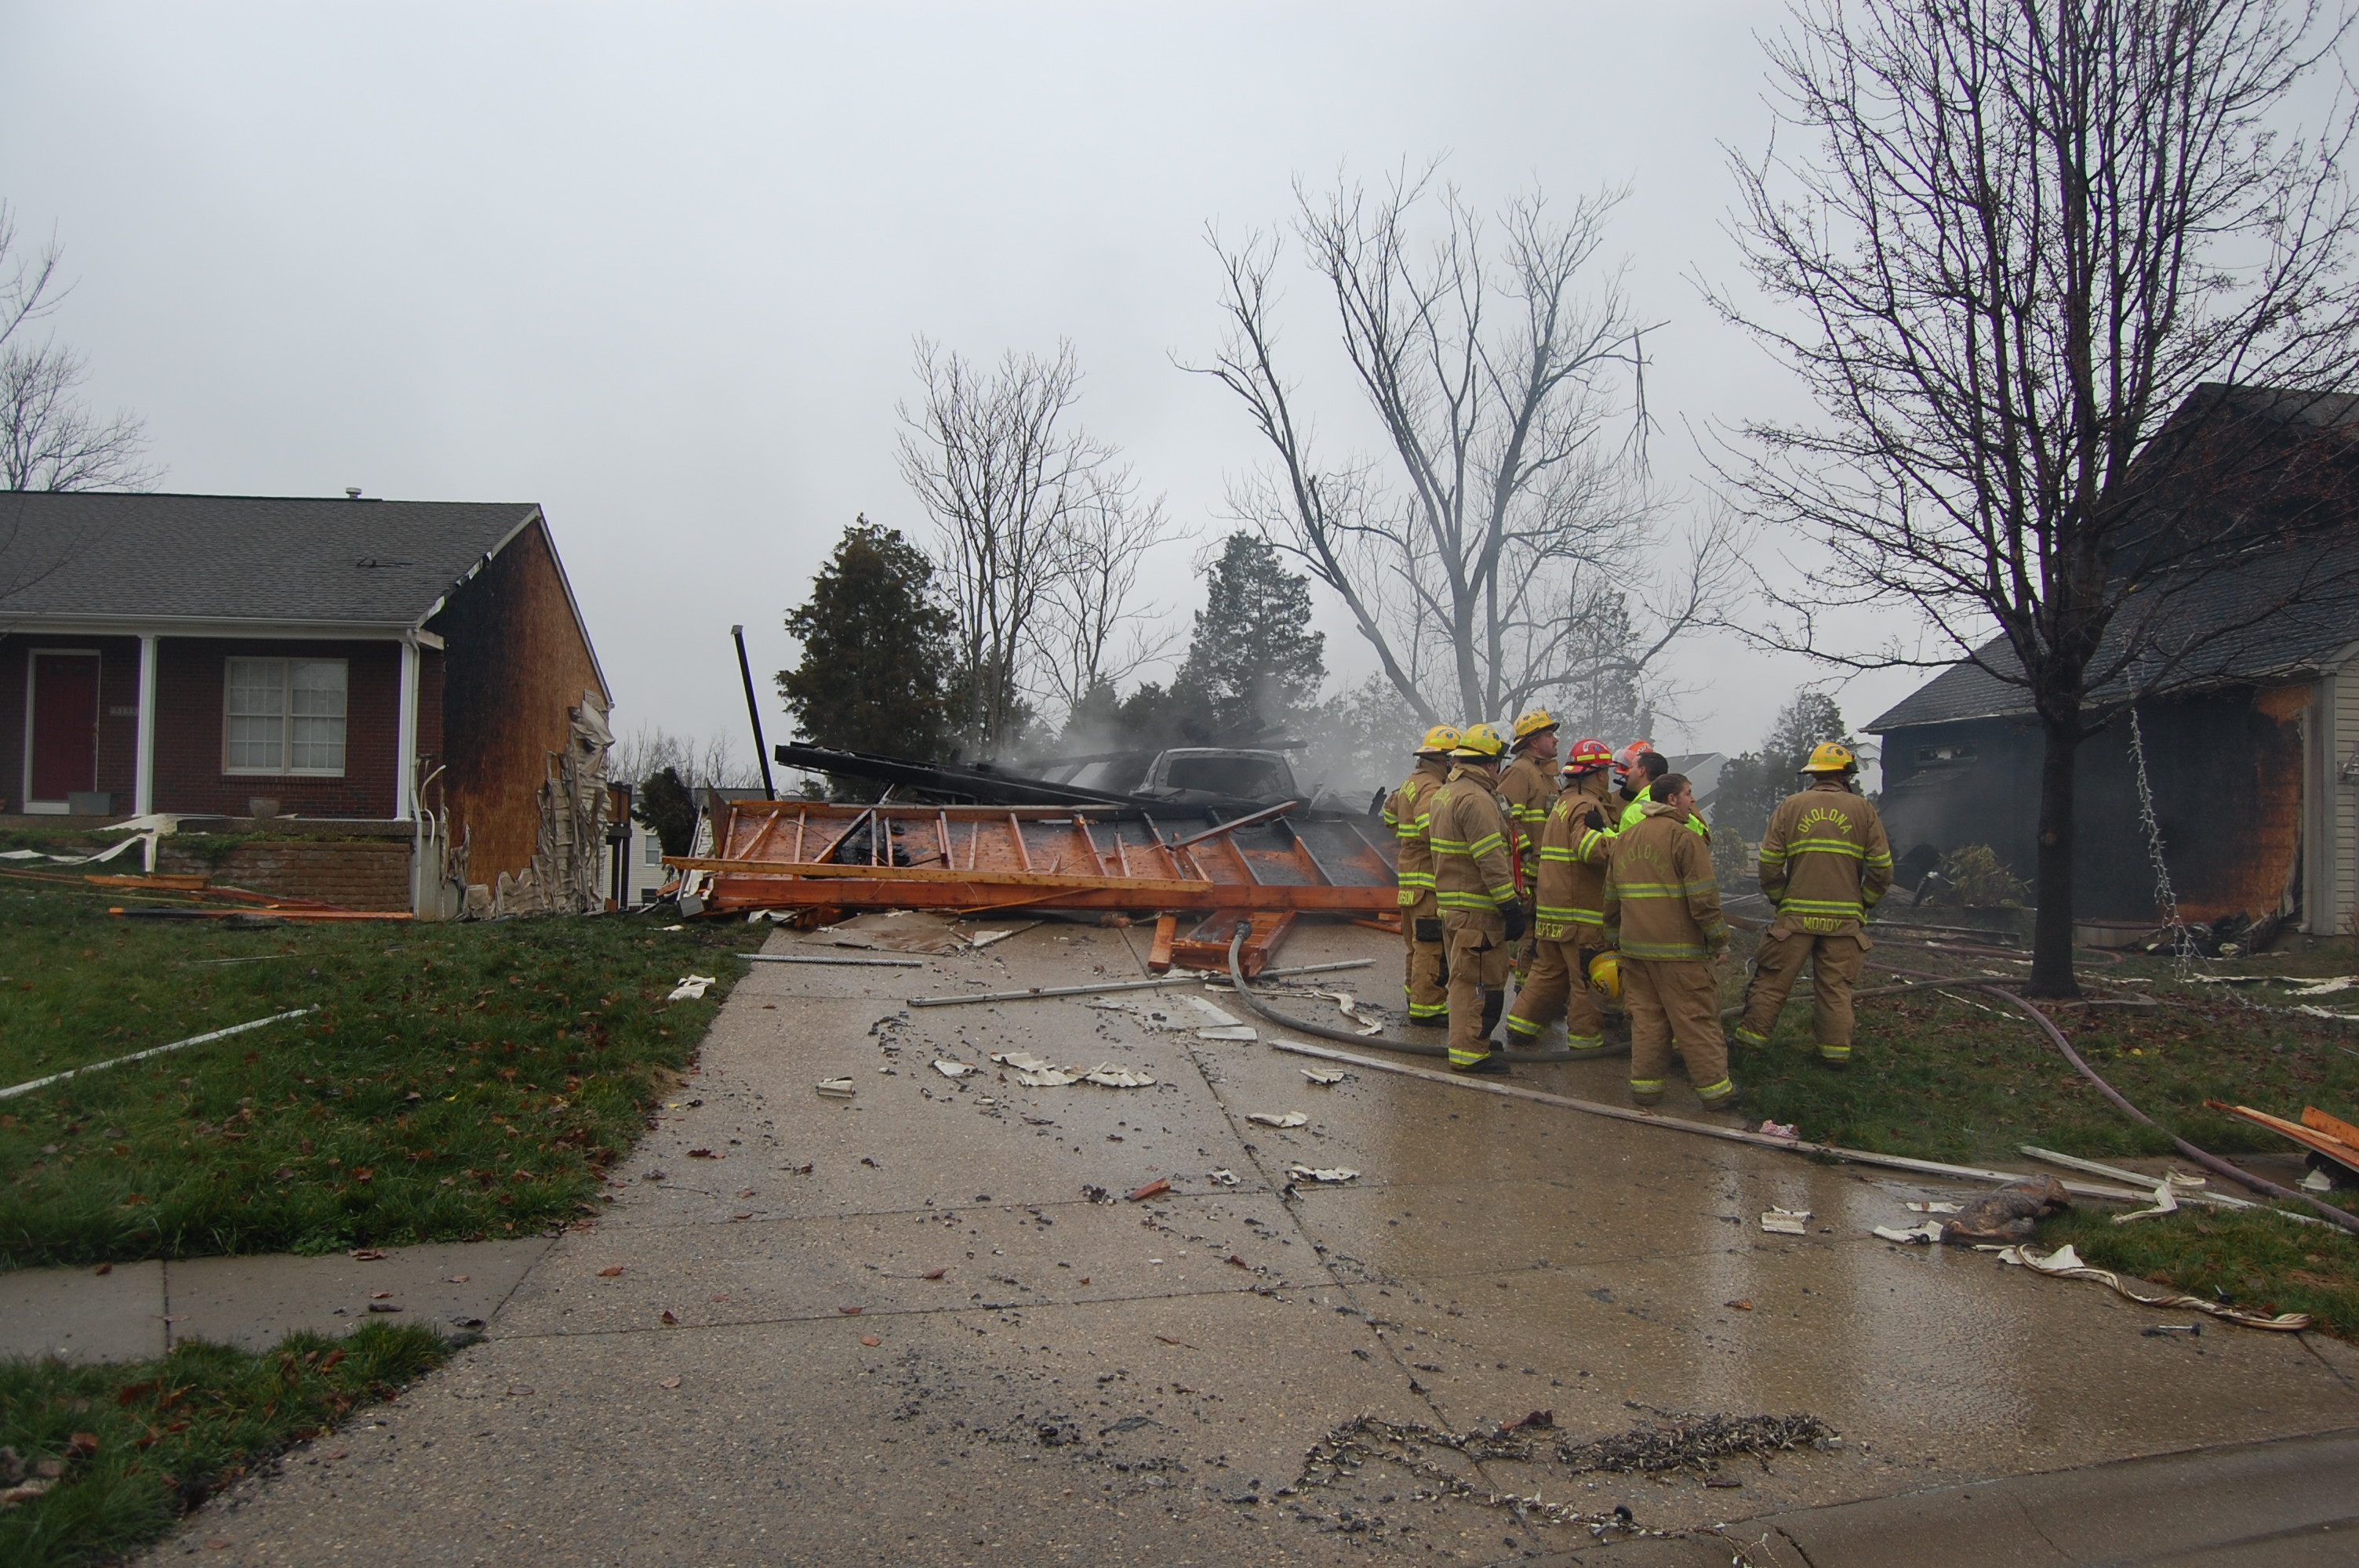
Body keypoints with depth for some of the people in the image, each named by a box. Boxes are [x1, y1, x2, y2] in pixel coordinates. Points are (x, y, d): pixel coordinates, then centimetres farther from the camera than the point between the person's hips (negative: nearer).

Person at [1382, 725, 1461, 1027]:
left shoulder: (1411, 783, 15)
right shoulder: (1431, 788, -18)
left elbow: (1390, 811, 31)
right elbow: (1433, 829, -32)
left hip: (1412, 873, 11)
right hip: (1429, 880, -11)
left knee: (1417, 942, 21)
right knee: (1432, 946, -7)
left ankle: (1416, 994, 32)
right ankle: (1426, 1007, -5)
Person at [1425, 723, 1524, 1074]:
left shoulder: (1444, 793, 14)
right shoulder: (1476, 799, -19)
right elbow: (1492, 861, -23)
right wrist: (1511, 906, -20)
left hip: (1451, 902, 10)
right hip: (1478, 910, -10)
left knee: (1464, 977, 20)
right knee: (1483, 980, -3)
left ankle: (1467, 1041, 32)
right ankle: (1469, 1053, 0)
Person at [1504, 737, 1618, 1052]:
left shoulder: (1561, 803, 19)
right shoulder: (1587, 806, -13)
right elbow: (1591, 847, -30)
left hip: (1550, 908, 9)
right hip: (1580, 911, -9)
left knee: (1548, 970, 16)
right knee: (1587, 977, 0)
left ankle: (1521, 1024, 16)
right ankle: (1586, 1037, 7)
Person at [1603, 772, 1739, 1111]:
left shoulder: (1623, 839, 13)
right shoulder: (1684, 839, -10)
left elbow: (1612, 896, 19)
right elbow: (1704, 898, -13)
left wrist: (1616, 938, 28)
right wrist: (1720, 942, -4)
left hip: (1635, 947, 7)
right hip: (1678, 949, -7)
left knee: (1646, 1016, 12)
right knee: (1697, 1019, 1)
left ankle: (1644, 1086, 14)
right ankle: (1715, 1090, 7)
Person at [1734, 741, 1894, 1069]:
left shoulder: (1791, 806, 1)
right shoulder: (1863, 809, 2)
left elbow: (1769, 864, -3)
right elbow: (1882, 869, -1)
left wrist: (1779, 899, 11)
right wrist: (1863, 903, 13)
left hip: (1796, 915, 0)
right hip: (1845, 917, 1)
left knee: (1772, 979, 8)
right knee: (1836, 986, 10)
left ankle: (1752, 1036, 13)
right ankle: (1836, 1050, 12)